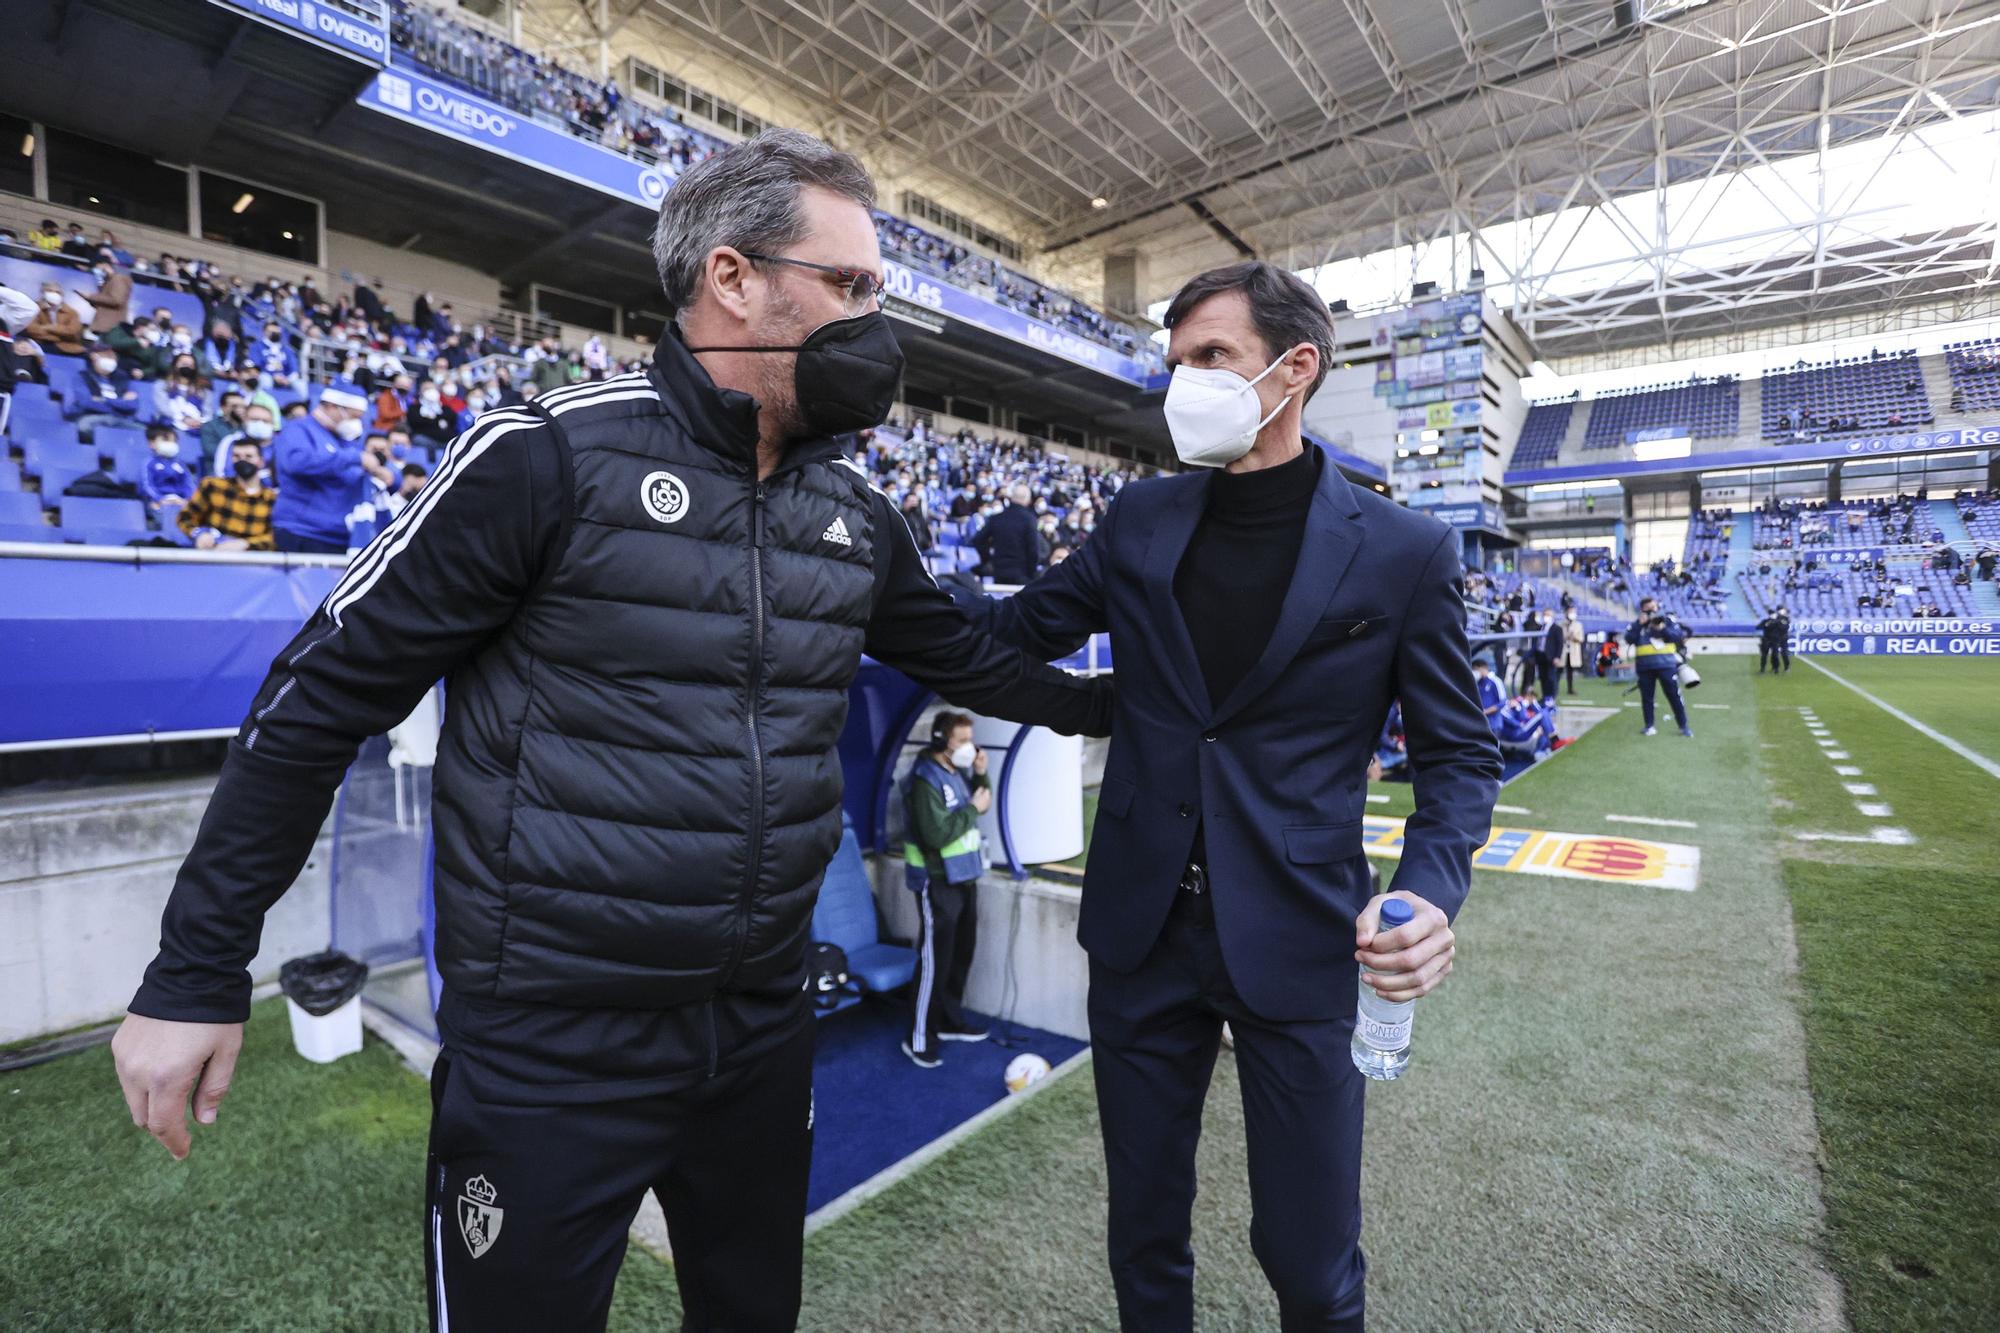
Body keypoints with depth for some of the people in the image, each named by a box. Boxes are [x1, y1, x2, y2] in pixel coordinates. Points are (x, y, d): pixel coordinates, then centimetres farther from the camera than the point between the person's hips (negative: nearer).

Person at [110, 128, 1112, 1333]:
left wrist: (1112, 705, 20)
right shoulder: (553, 456, -15)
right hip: (549, 1051, -4)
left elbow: (965, 656, 16)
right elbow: (322, 698, -9)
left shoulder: (855, 513, 2)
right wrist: (197, 974, -5)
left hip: (763, 1031, 5)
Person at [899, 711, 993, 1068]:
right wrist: (973, 809, -19)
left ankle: (951, 1021, 33)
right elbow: (937, 835, -28)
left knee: (962, 954, 18)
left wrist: (981, 776, 0)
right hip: (938, 883, -9)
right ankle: (918, 1038, 11)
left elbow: (981, 803, 17)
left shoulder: (957, 770, 5)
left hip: (964, 877, 9)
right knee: (935, 961, -3)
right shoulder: (925, 780, -21)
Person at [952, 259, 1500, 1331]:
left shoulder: (1403, 552, -6)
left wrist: (1429, 889, -18)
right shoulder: (1141, 521, 2)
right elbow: (1016, 628, 10)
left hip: (1296, 942, -2)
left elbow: (1458, 753, 0)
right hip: (1141, 928, 3)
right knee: (1144, 1231, 21)